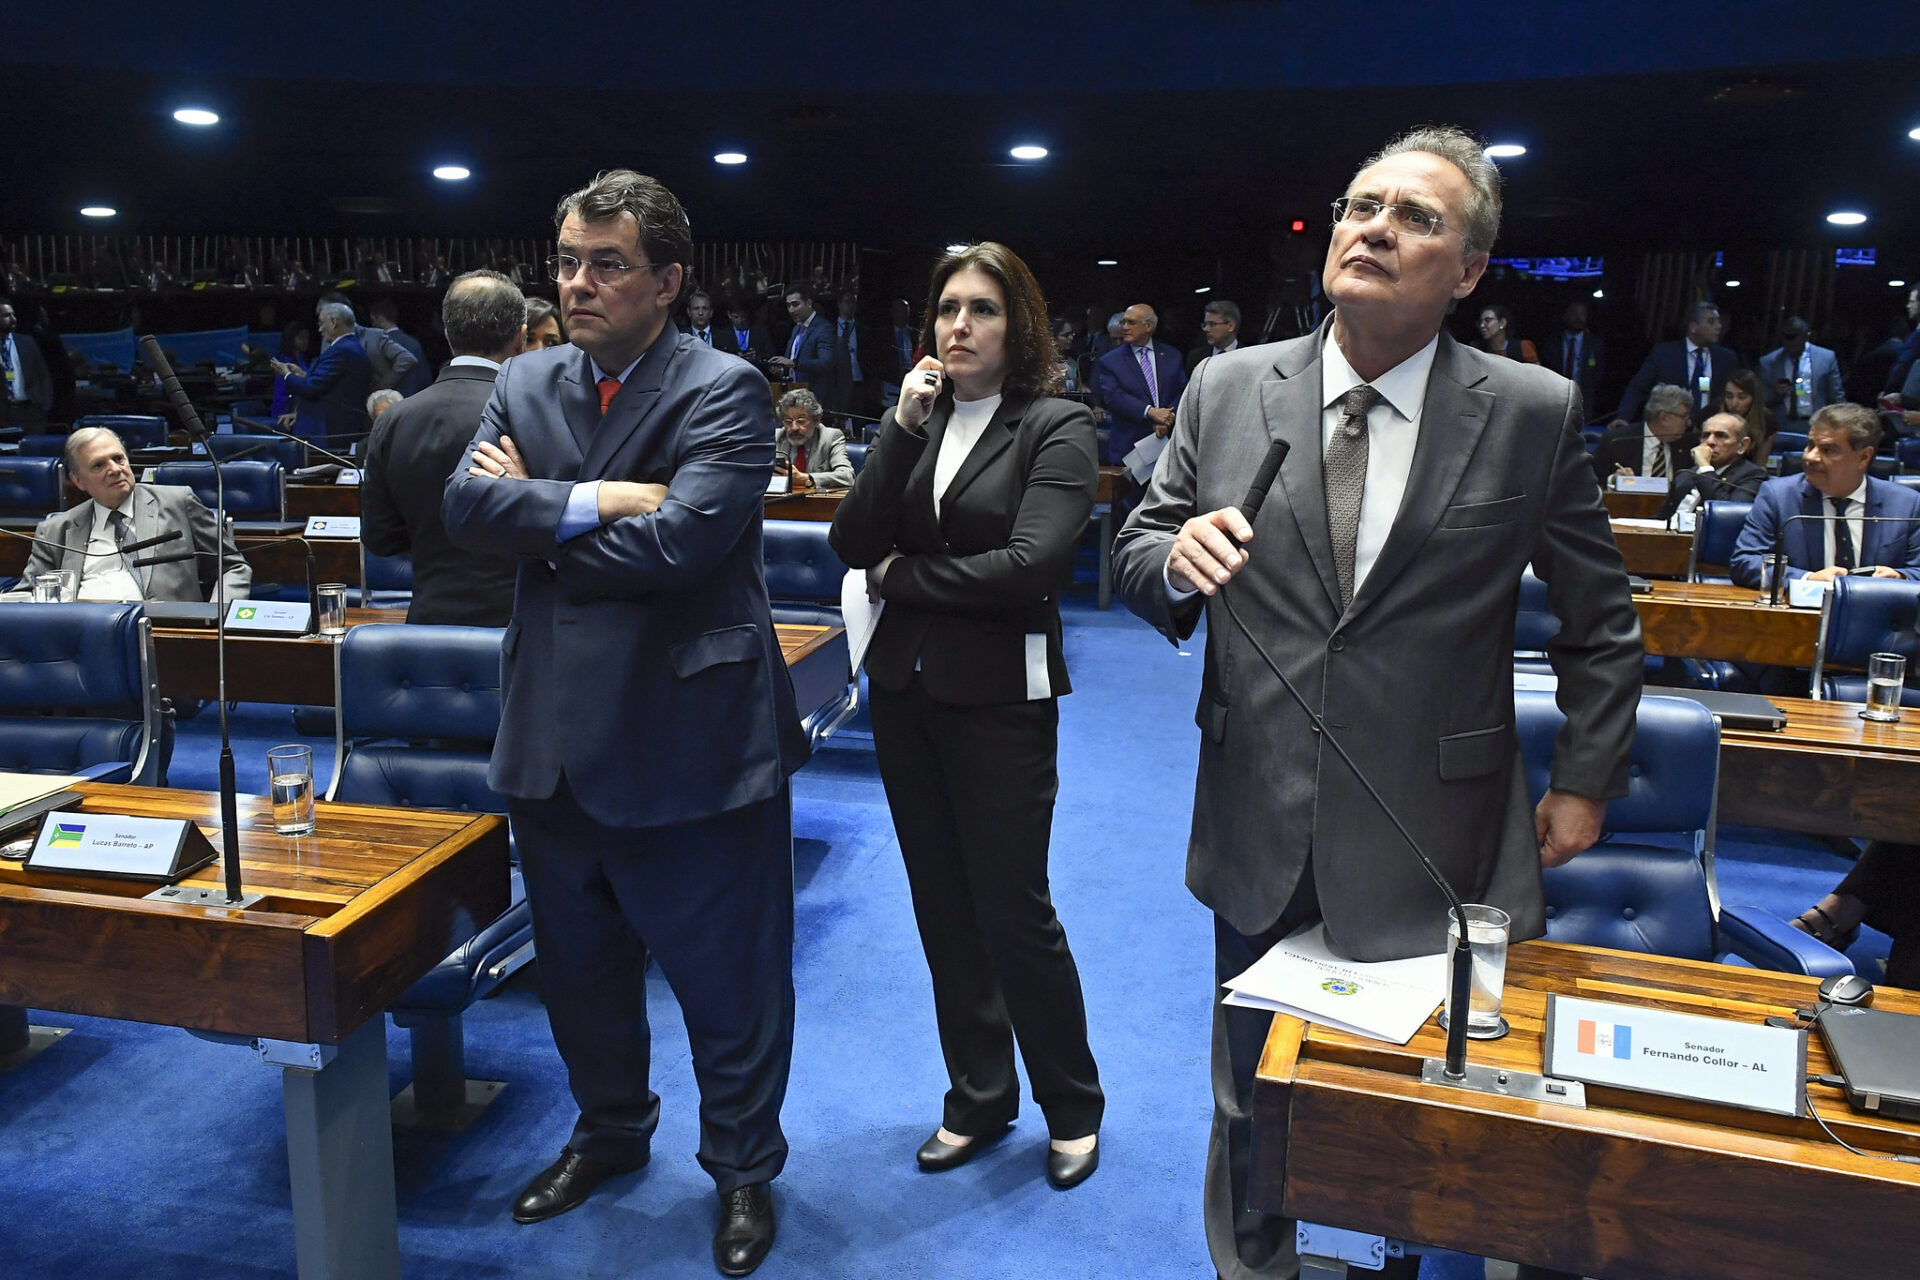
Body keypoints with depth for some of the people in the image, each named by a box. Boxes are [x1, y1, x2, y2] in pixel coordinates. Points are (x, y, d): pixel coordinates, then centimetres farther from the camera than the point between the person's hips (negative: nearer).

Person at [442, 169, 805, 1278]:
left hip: (691, 734, -6)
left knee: (726, 975, 9)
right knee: (580, 959, 23)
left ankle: (744, 1166, 33)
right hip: (558, 729, 6)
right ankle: (610, 1128, 47)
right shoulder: (526, 383, 8)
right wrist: (592, 500, -18)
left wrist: (536, 517, -10)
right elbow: (464, 505, -6)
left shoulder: (724, 392, -11)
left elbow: (677, 541, -23)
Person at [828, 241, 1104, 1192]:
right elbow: (854, 543, -3)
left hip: (1000, 696, -5)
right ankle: (979, 1097, 32)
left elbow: (1030, 562, -21)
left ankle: (1073, 1106, 25)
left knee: (1013, 908, 2)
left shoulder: (1056, 427, -8)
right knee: (943, 906, 14)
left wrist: (902, 577, -10)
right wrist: (901, 428, -12)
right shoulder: (920, 419, 7)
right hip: (906, 688, 6)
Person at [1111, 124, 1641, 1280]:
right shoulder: (1228, 391, -1)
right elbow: (1136, 555, 5)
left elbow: (1602, 623, 4)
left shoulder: (1534, 415, -6)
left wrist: (1586, 782, 3)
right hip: (1261, 838, 2)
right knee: (1251, 1112, 20)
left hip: (1437, 849, -1)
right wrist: (1176, 558, -17)